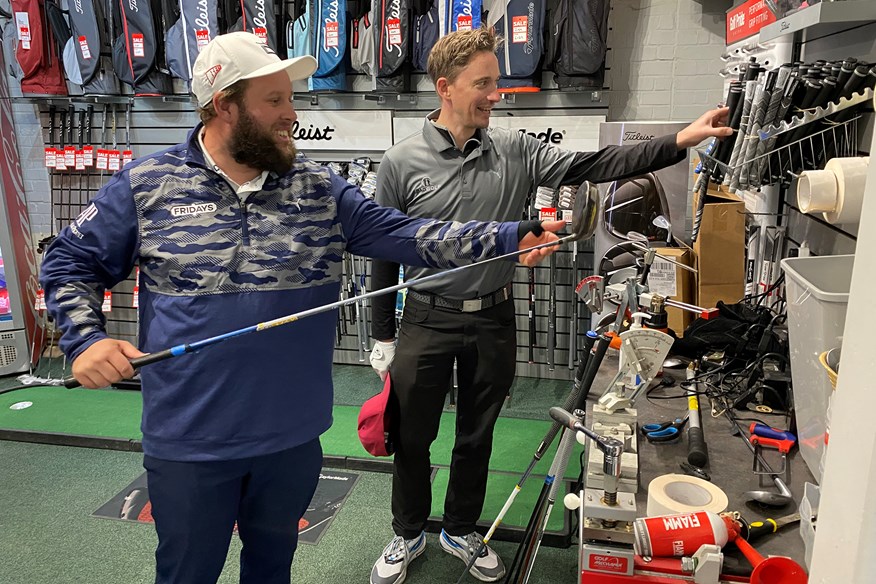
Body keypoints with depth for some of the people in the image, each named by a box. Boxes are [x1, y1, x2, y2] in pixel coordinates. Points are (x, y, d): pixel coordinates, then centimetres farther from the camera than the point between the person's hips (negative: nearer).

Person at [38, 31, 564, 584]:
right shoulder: (145, 184, -5)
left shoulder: (320, 187, 0)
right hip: (188, 441, -1)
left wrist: (506, 238, -16)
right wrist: (86, 338, -12)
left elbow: (403, 233, -7)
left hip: (293, 435, 2)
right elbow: (71, 264, 5)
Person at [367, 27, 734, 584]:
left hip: (493, 320, 2)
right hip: (426, 322, -2)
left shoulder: (515, 151, -1)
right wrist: (383, 338, 0)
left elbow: (590, 165, -8)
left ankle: (461, 531, 41)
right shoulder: (402, 163, -8)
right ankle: (409, 534, 37)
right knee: (412, 439, 11)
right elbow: (384, 253, -3)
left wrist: (679, 142, -18)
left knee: (477, 438, 17)